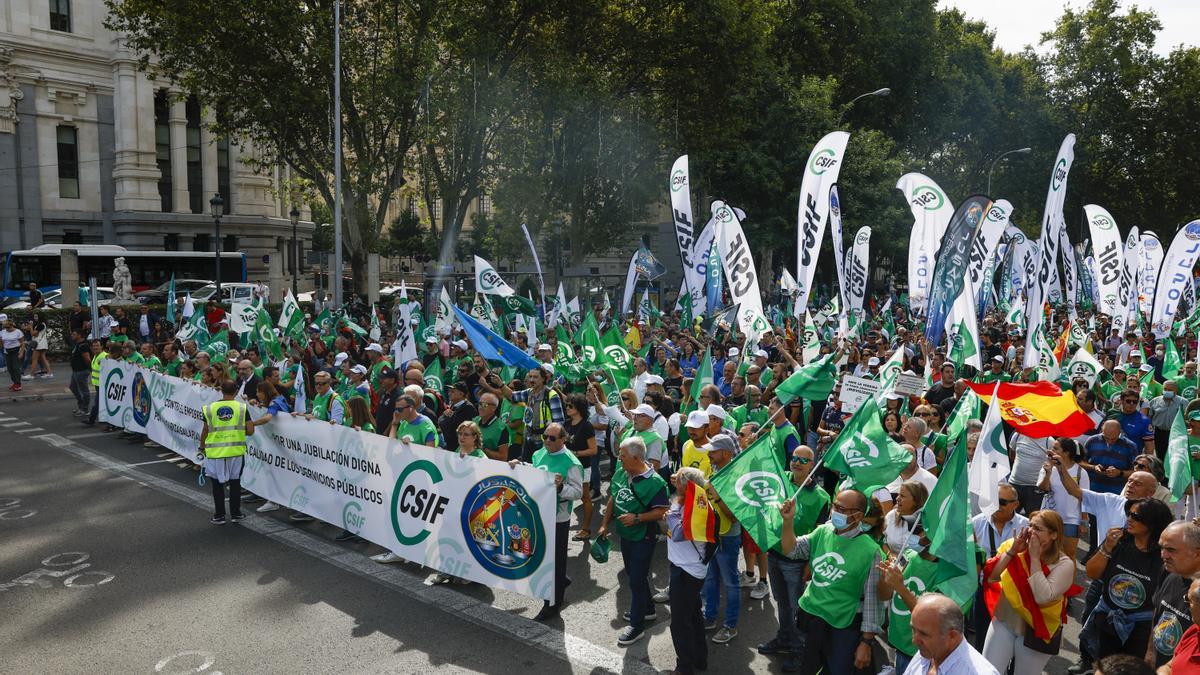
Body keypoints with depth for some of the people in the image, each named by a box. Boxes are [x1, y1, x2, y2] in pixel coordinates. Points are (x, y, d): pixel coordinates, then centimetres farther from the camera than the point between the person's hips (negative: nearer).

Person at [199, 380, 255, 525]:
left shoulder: (210, 408, -3)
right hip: (236, 452, 0)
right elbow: (250, 431, -8)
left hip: (215, 452, 0)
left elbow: (205, 431, 1)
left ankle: (219, 516, 16)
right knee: (235, 482, 14)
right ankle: (235, 513, 20)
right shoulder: (242, 408, -5)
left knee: (217, 484, 12)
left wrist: (202, 448, 16)